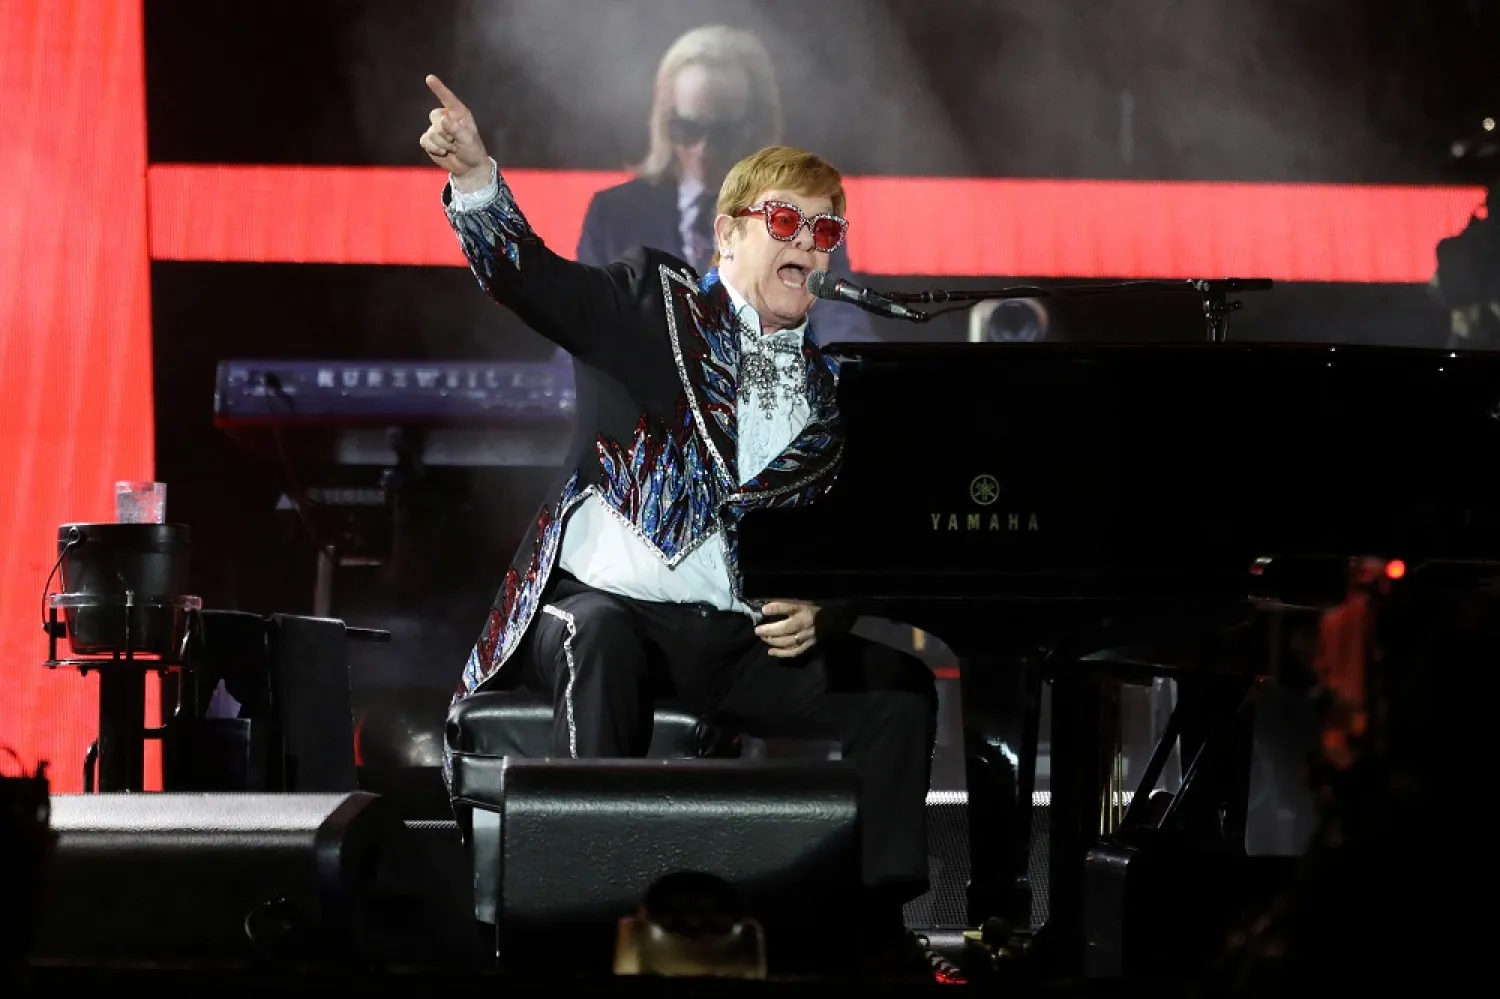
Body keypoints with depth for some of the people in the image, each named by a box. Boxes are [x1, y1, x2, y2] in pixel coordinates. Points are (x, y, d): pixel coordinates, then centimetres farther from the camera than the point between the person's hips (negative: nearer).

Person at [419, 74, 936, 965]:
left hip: (743, 635, 5)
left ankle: (877, 923, -7)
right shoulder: (654, 304, 6)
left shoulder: (830, 388, 17)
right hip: (611, 600, -4)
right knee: (598, 643, -38)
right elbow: (532, 279, -11)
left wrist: (819, 615, -6)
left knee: (900, 689, -12)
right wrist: (475, 178, -31)